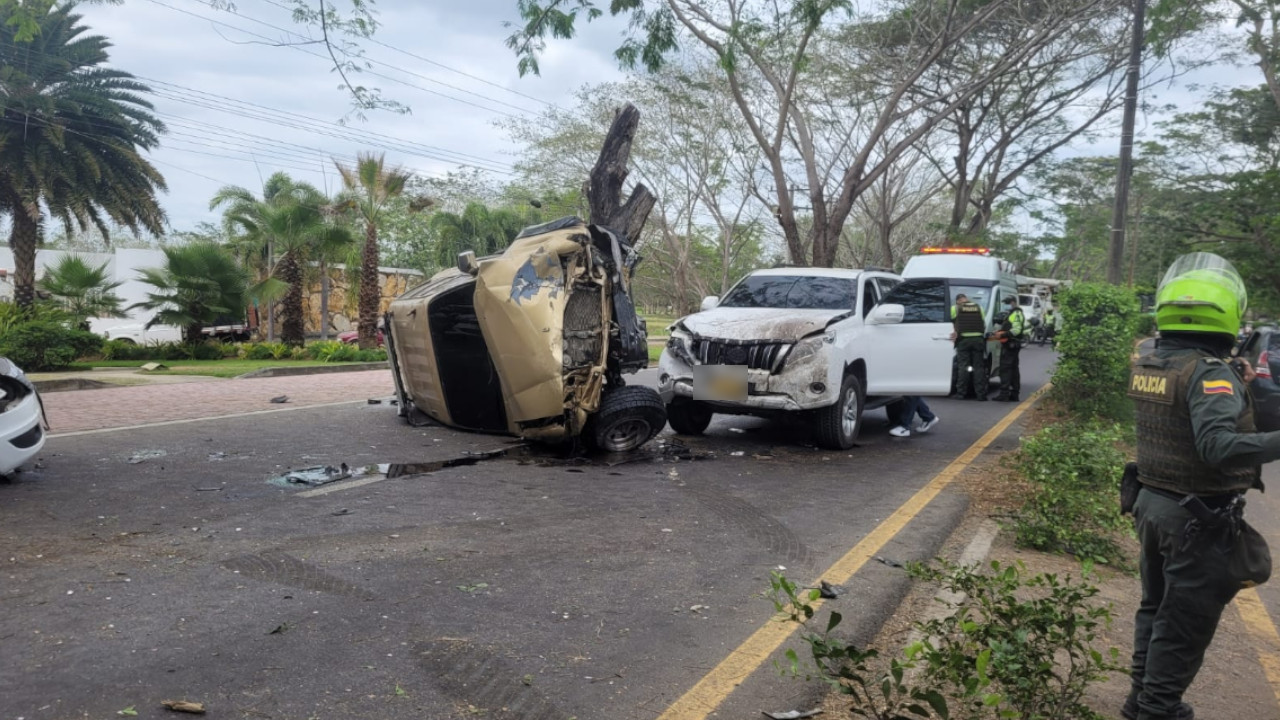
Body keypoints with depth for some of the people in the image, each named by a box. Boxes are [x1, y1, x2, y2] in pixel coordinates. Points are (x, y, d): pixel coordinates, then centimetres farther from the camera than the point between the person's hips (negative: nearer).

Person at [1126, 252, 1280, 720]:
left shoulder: (1145, 366, 1)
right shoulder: (1209, 373, -23)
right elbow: (1218, 446, -36)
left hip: (1152, 502, 8)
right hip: (1201, 518, -8)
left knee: (1155, 608, 22)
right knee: (1184, 625, 7)